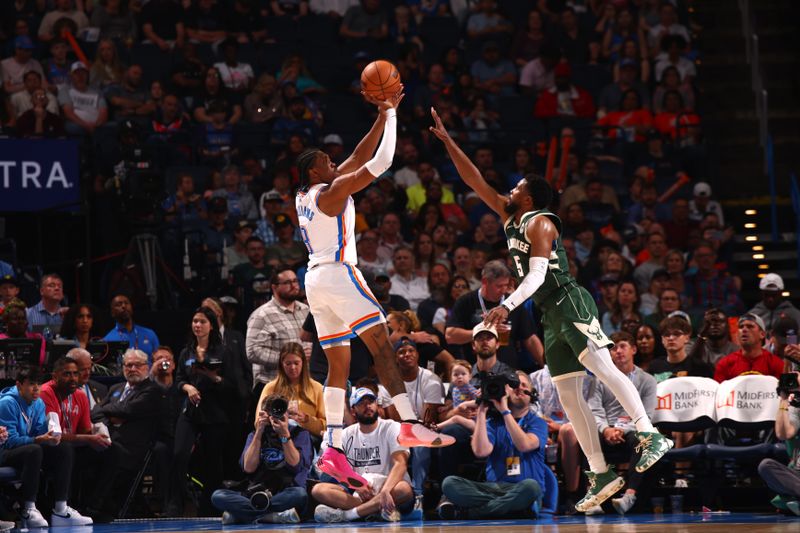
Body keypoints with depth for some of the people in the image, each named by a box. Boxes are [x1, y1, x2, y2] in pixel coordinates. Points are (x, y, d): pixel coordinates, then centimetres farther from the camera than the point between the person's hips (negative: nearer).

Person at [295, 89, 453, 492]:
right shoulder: (332, 191, -6)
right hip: (338, 274, -9)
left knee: (338, 366, 6)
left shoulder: (305, 197, 18)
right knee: (381, 344, -15)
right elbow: (381, 161, -11)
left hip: (315, 279, 9)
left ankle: (332, 448, -3)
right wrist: (391, 115, 0)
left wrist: (383, 116, 20)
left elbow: (359, 157, 22)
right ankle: (409, 424, -28)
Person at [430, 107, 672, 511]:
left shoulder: (539, 223, -8)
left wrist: (507, 306, -32)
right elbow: (475, 181, 18)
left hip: (569, 304, -8)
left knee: (604, 369, -20)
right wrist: (446, 140, 15)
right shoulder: (511, 217, 16)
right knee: (568, 394, 1)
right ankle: (601, 476, -1)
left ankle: (652, 437, -25)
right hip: (550, 315, 8)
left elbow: (537, 275, -20)